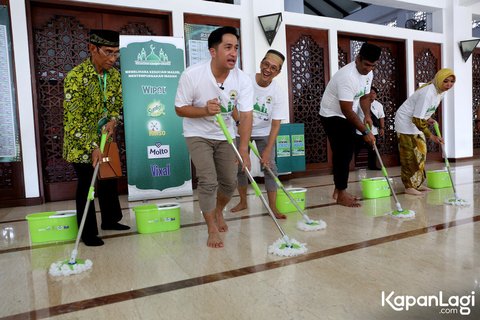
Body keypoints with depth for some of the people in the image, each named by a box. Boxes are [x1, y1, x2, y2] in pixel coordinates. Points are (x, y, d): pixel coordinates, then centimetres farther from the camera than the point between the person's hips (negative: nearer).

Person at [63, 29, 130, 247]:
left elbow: (118, 101, 12)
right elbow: (74, 119, -24)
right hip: (82, 142, -6)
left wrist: (113, 119, -9)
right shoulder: (75, 77, -22)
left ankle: (110, 220, 34)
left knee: (109, 181, 15)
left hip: (105, 139, 6)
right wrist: (92, 147, -27)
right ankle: (88, 232, 17)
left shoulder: (114, 74, -2)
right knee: (86, 186, 2)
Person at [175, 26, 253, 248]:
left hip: (225, 135, 3)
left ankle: (218, 212, 38)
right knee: (208, 182, -12)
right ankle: (212, 229, 8)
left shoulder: (243, 80, -16)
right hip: (198, 134, -3)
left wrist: (243, 150, -32)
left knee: (230, 182, 6)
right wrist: (205, 110, -32)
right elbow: (180, 109, -14)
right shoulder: (192, 75, -22)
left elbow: (246, 116, -21)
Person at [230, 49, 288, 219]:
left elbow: (275, 125, -19)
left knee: (269, 166, -7)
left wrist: (267, 150, -25)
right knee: (240, 165, 2)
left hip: (264, 132, 0)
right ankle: (243, 201, 20)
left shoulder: (278, 94, -20)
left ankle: (273, 207, 1)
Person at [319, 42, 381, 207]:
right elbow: (347, 110, -32)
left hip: (347, 117, 9)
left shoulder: (368, 73, -1)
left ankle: (339, 190, 20)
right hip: (332, 116, -9)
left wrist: (367, 115, -7)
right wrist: (365, 131, -30)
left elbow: (364, 96, 13)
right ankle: (341, 195, -3)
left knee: (346, 153, 10)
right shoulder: (347, 76, -30)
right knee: (342, 153, -11)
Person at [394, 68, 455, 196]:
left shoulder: (441, 91, -1)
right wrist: (431, 136, -29)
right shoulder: (427, 93, -29)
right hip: (406, 122, -10)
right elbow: (417, 119, -30)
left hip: (417, 122, 10)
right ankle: (409, 187, -1)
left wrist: (428, 118, -1)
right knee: (410, 156, -8)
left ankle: (417, 184, 21)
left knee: (421, 154, 12)